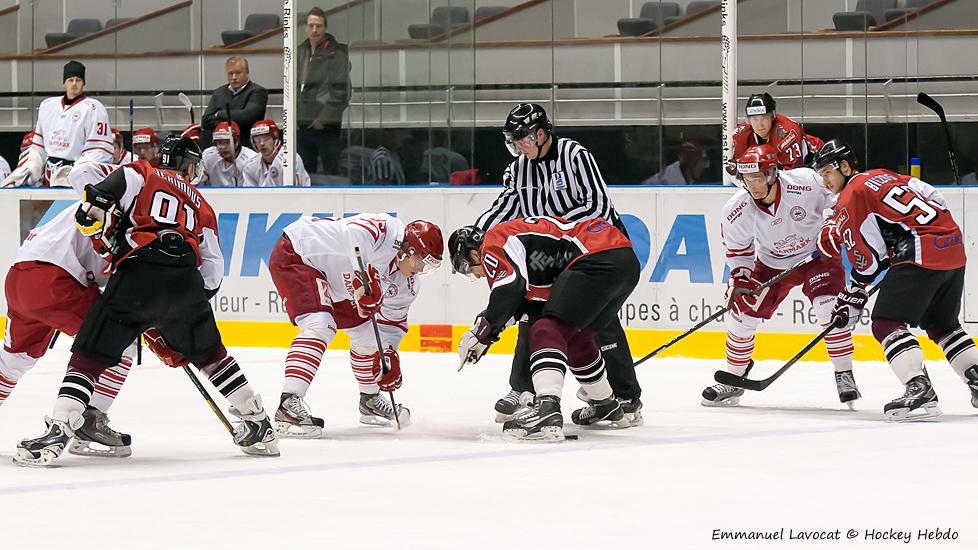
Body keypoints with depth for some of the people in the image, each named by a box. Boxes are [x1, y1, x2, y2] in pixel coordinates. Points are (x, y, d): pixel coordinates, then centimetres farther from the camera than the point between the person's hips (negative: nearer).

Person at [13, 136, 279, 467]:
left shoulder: (142, 174, 19)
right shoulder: (200, 205, 29)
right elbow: (213, 268, 24)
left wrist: (106, 239, 9)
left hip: (138, 275, -3)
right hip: (185, 283, 3)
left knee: (90, 354, 2)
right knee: (207, 351, 25)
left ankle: (58, 431, -12)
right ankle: (259, 427, 28)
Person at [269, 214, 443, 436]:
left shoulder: (408, 283, 1)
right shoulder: (387, 230, -28)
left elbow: (393, 320, 11)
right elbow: (354, 233, -48)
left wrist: (387, 353, -2)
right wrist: (364, 276, -55)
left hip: (332, 279, 10)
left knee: (364, 329, 14)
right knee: (320, 326, -27)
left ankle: (370, 400, 34)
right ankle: (289, 404, -36)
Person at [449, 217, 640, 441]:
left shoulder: (493, 241, 1)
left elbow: (510, 288, -15)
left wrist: (481, 333, -9)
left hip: (598, 259, -10)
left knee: (548, 331, -16)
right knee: (577, 337, 27)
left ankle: (547, 408, -35)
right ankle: (607, 406, 41)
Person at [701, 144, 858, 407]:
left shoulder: (807, 182, -31)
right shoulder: (736, 211, -21)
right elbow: (737, 249, -3)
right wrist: (740, 276, -18)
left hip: (816, 254, -3)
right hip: (771, 263, 3)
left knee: (830, 309, -24)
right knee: (742, 313, -4)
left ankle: (844, 376, -9)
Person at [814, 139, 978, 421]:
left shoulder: (851, 198, -3)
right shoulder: (882, 176, 21)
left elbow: (868, 259, -4)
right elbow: (937, 200, 22)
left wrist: (851, 300, 7)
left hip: (923, 255, -9)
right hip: (955, 248, 9)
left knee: (887, 322, -8)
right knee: (942, 324, 24)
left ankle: (919, 390, -24)